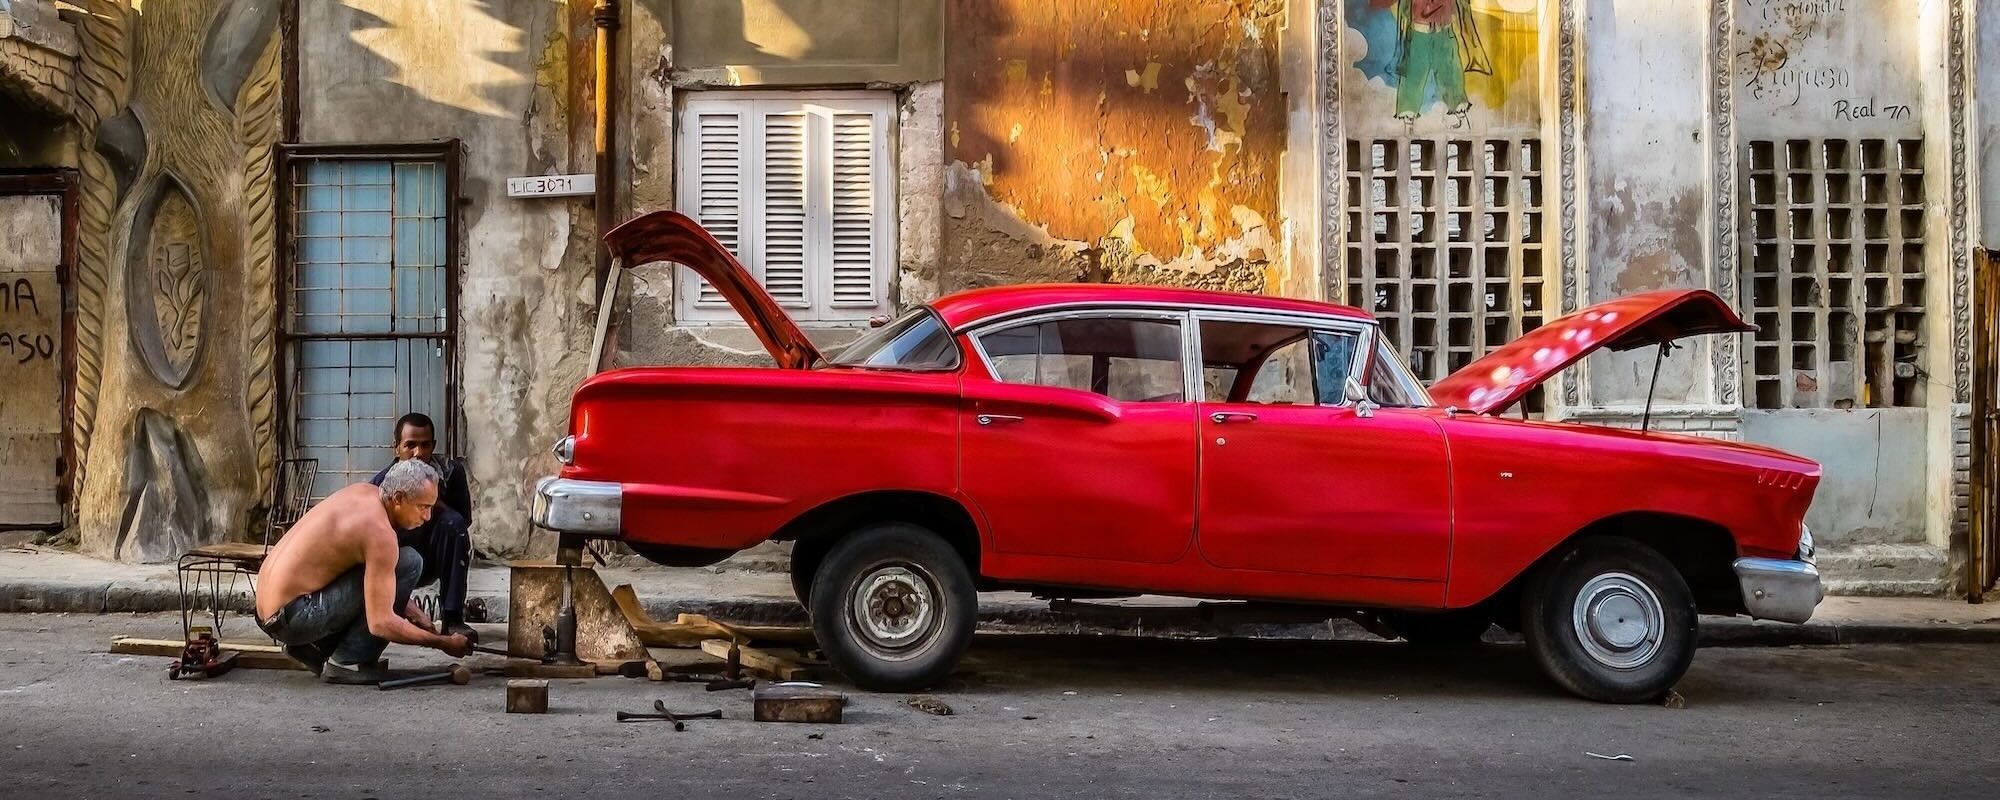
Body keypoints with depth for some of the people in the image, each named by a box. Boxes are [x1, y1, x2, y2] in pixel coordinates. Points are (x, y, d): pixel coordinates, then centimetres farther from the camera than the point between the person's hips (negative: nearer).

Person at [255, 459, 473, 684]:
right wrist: (444, 643, -12)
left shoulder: (364, 492, 6)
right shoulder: (380, 532, -20)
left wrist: (413, 611, 12)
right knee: (409, 562, -14)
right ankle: (347, 663, -9)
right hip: (291, 616, -9)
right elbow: (380, 623, -23)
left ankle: (311, 647, 15)